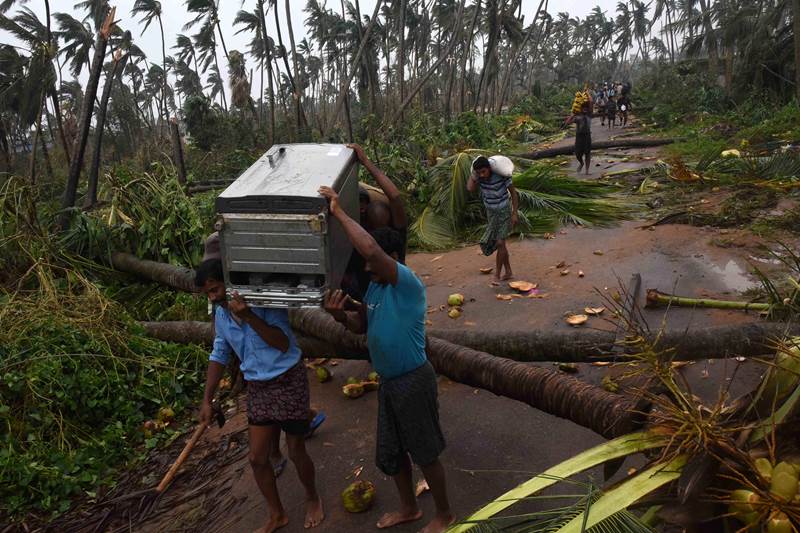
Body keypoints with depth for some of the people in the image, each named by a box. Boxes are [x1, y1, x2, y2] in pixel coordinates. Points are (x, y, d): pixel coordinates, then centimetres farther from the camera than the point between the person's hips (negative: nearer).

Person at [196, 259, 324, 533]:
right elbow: (219, 355, 13)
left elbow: (284, 344, -24)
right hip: (257, 388, 6)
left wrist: (249, 316, -33)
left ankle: (312, 498, 37)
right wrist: (207, 400, 11)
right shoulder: (220, 315, 2)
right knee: (257, 458, 10)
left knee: (296, 452, 7)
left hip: (288, 382, -6)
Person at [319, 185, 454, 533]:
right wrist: (340, 314, -7)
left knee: (425, 453, 9)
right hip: (388, 383, 9)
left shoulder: (408, 284, -23)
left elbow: (371, 249, -39)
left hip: (413, 382, -9)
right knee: (388, 453, 20)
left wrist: (339, 213, -30)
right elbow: (362, 325, 15)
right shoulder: (375, 286, 5)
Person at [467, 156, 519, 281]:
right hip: (491, 212, 6)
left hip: (504, 211, -5)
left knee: (500, 242, -10)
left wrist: (515, 213, -17)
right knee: (500, 243, 11)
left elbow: (513, 192, -15)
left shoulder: (501, 175, -25)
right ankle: (508, 272, 24)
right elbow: (470, 188, -30)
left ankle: (497, 276, 0)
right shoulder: (480, 176, -13)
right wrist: (474, 172, -26)